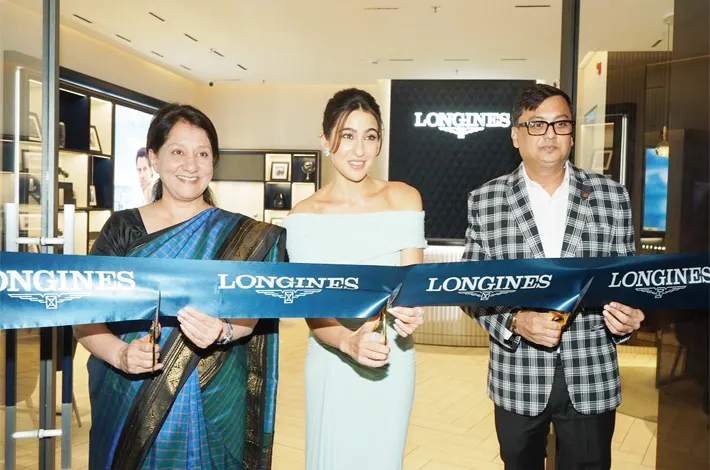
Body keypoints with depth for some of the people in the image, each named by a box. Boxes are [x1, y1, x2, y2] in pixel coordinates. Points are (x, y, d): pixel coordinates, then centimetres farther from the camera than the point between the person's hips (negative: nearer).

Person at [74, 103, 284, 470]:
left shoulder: (241, 235, -1)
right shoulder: (123, 228, 0)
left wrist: (222, 331, -31)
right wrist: (120, 354, -21)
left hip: (214, 406, 0)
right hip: (129, 406, 1)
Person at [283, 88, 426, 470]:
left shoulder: (403, 199, -2)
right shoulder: (303, 216, -7)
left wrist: (408, 312, -30)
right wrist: (349, 341, -31)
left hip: (394, 359, 1)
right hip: (333, 361, -1)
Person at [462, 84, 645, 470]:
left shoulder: (611, 196, 1)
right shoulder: (485, 201, -3)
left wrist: (625, 316, -14)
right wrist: (515, 321, -18)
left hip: (592, 379, 1)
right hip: (518, 380, 0)